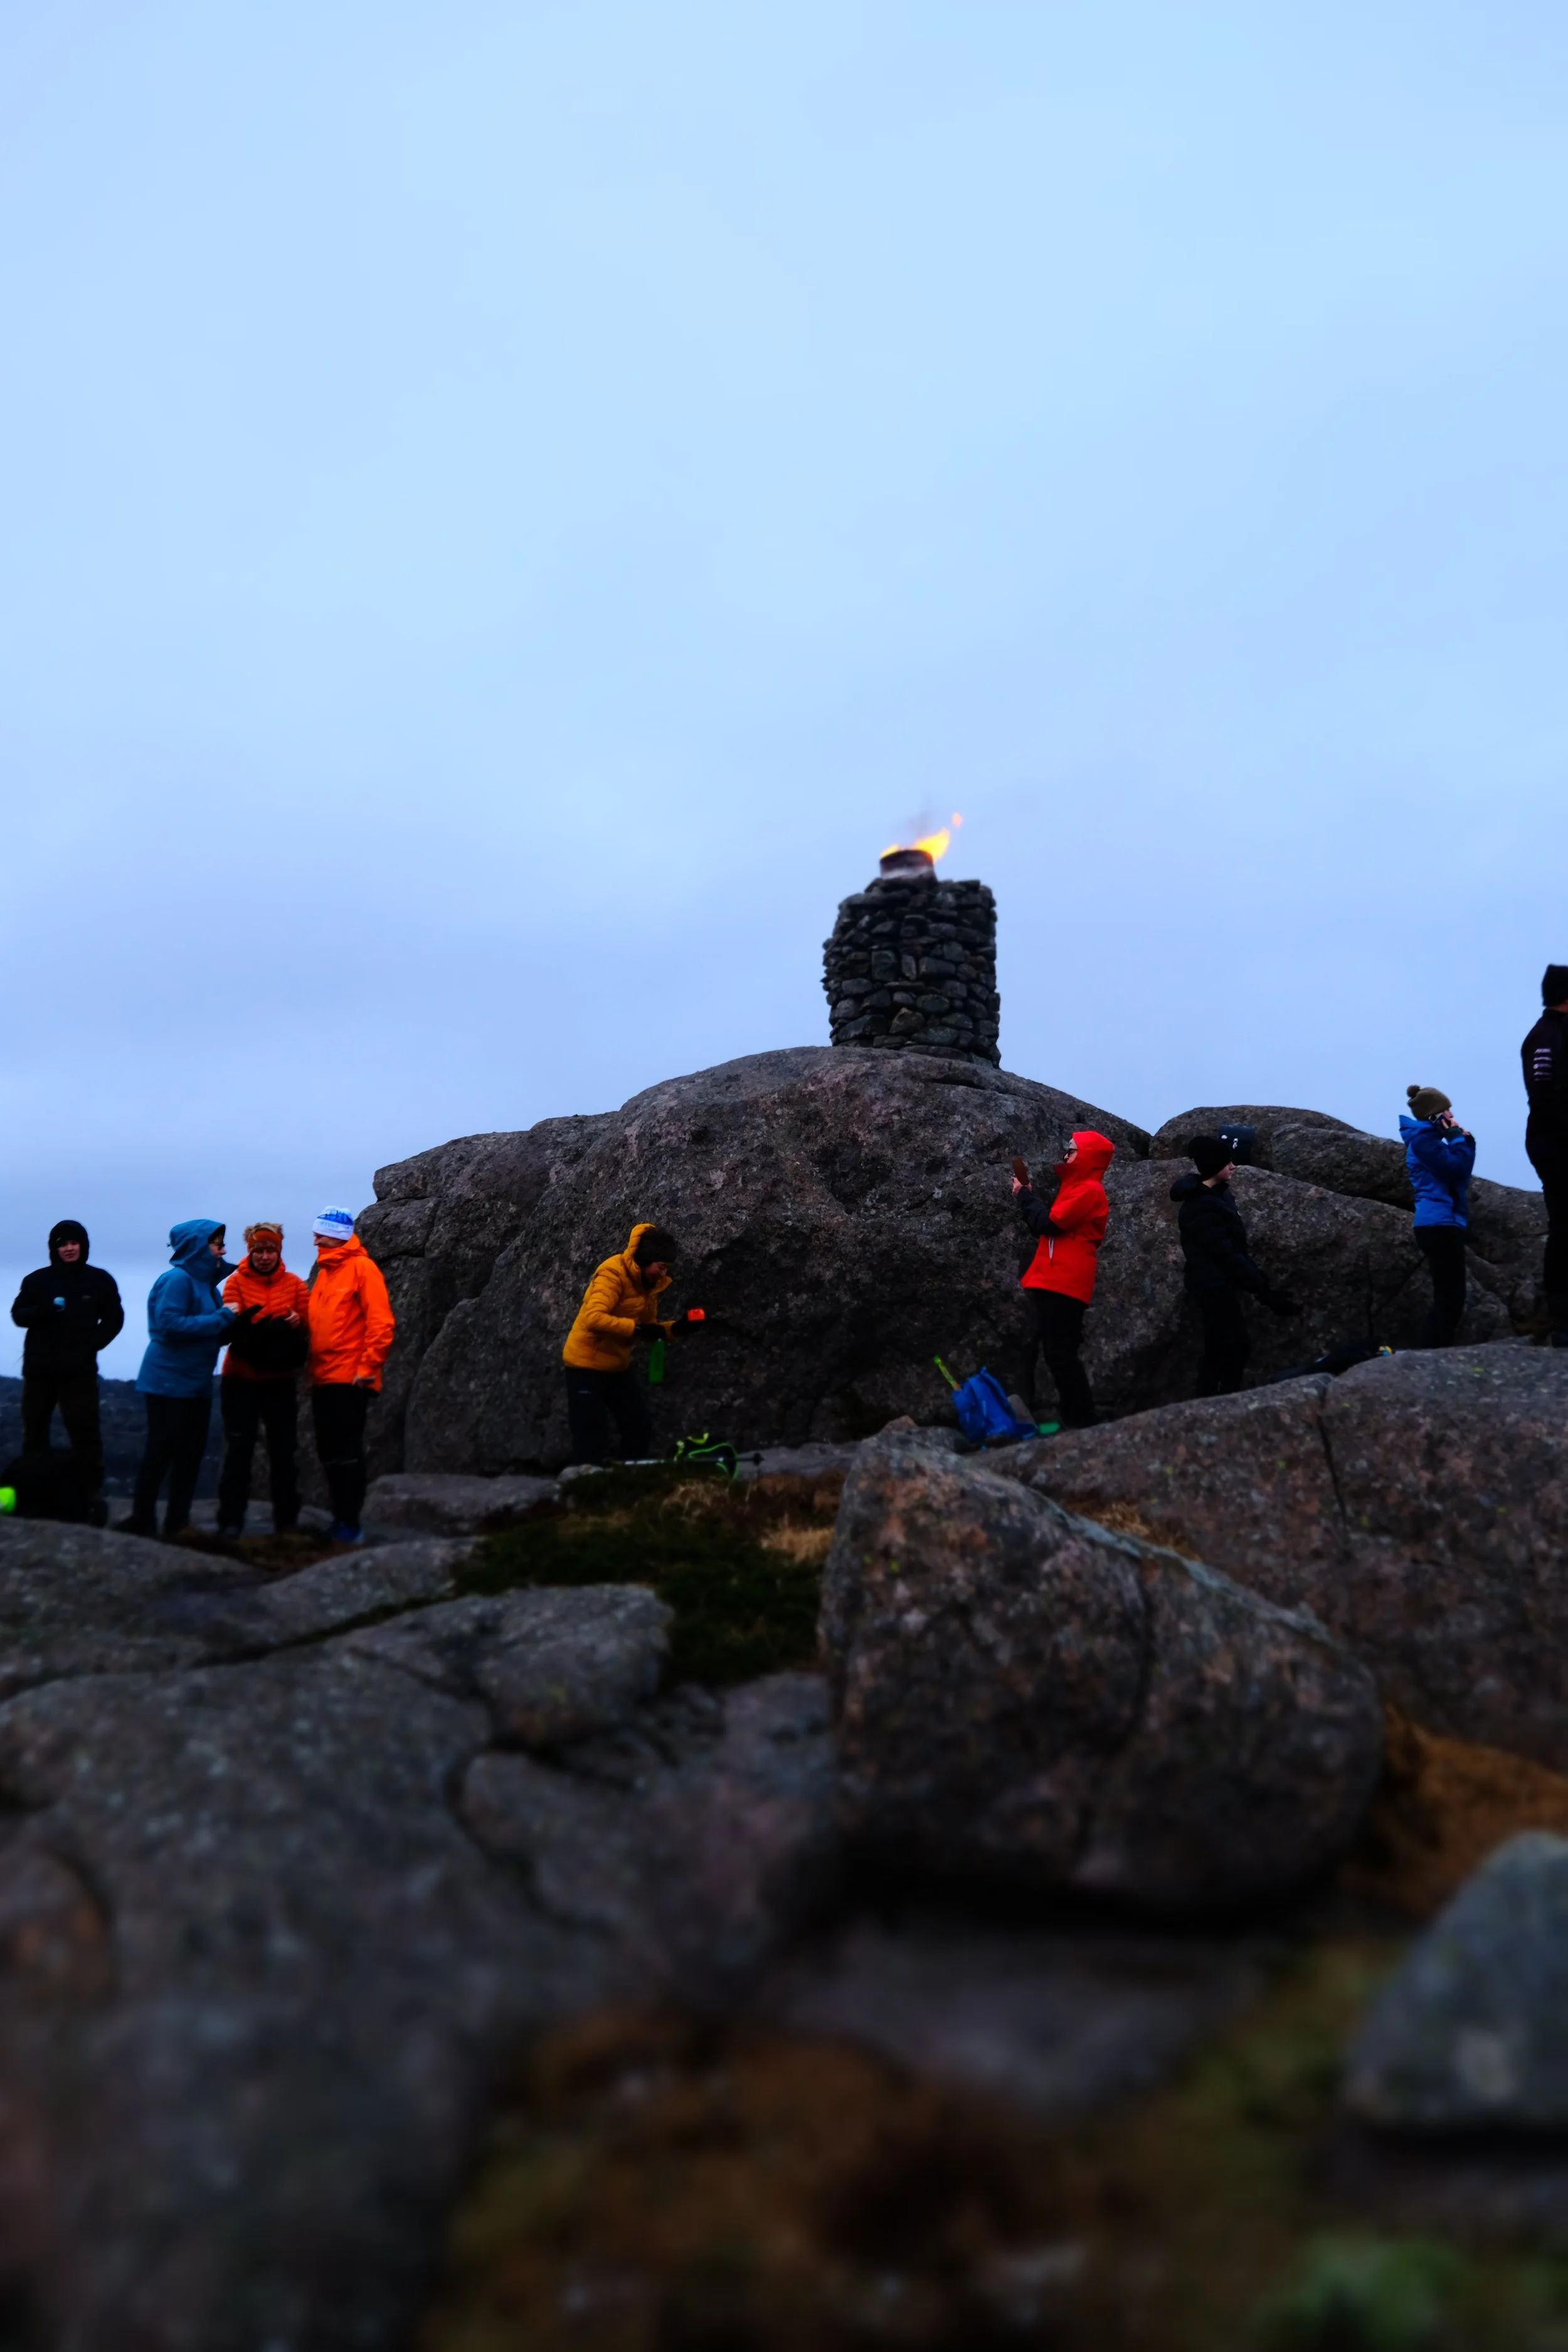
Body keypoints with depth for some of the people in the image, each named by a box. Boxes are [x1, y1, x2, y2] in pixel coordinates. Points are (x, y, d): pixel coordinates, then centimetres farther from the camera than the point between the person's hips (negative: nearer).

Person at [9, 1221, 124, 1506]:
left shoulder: (100, 1280, 1)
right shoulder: (38, 1280, 2)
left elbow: (114, 1320, 5)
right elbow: (18, 1314, 4)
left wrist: (90, 1347, -10)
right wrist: (41, 1311, -18)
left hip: (79, 1370, -2)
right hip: (39, 1368, 2)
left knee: (84, 1432, -7)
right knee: (34, 1430, 10)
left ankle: (90, 1493, -4)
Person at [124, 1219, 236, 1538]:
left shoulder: (206, 1283, 13)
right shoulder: (177, 1279, -12)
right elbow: (169, 1324, -22)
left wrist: (234, 1321, -3)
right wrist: (221, 1319, -18)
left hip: (197, 1384, 8)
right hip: (169, 1382, -8)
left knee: (192, 1453, 8)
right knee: (161, 1451, -4)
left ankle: (178, 1522, 14)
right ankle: (142, 1520, 4)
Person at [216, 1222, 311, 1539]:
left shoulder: (294, 1285, 4)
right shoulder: (236, 1282, -1)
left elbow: (308, 1328, 3)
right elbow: (230, 1326, -12)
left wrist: (297, 1324, -19)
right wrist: (234, 1321, -34)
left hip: (280, 1381, 2)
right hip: (241, 1380, -2)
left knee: (284, 1451, 5)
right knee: (238, 1450, 1)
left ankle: (286, 1522, 14)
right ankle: (230, 1522, 7)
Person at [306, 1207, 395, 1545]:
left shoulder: (361, 1267, -8)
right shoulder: (322, 1269, 15)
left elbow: (381, 1322, -13)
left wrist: (368, 1367, -17)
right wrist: (312, 1365, 12)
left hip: (349, 1378, -8)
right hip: (323, 1378, 8)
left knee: (347, 1453, -6)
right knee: (329, 1453, 11)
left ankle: (350, 1525, -2)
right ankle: (339, 1518, 19)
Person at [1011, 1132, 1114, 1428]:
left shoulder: (1089, 1190, -11)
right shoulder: (1075, 1188, 22)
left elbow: (1047, 1223, -16)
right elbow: (1052, 1223, 22)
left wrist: (1024, 1195, -2)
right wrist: (1030, 1196, 9)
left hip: (1065, 1284, -11)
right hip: (1055, 1282, 11)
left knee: (1061, 1355, -11)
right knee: (1059, 1354, 12)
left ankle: (1082, 1422, -8)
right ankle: (1074, 1417, 17)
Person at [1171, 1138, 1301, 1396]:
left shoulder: (1217, 1195, 13)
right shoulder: (1201, 1206, -19)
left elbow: (1234, 1248, 17)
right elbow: (1226, 1254, -22)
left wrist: (1260, 1280, 10)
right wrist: (1263, 1290, -21)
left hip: (1219, 1285, 10)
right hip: (1214, 1285, -10)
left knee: (1219, 1353, 9)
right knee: (1237, 1349, -13)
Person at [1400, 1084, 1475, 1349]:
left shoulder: (1427, 1138, 21)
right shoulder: (1422, 1138, -10)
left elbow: (1459, 1171, 20)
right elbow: (1457, 1169, -18)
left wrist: (1465, 1140, 8)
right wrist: (1457, 1136, -5)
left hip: (1440, 1224, 11)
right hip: (1439, 1223, -11)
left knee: (1447, 1298, 11)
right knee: (1450, 1298, -13)